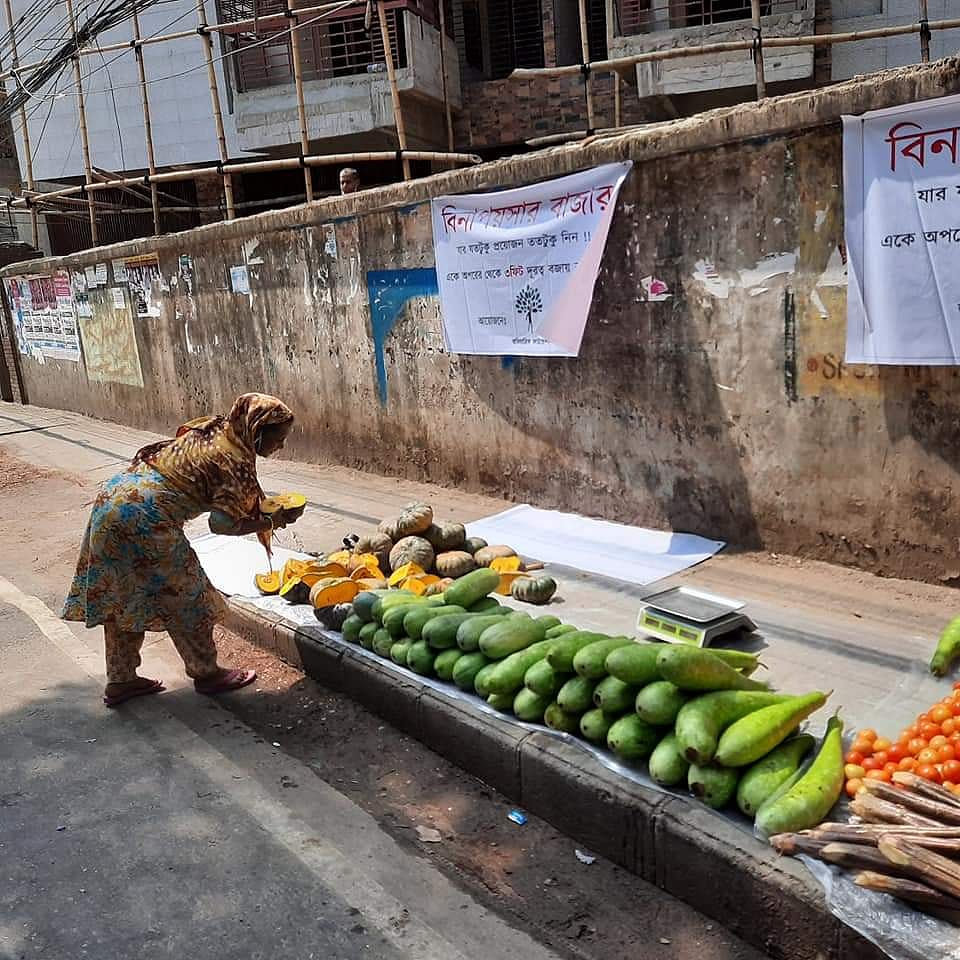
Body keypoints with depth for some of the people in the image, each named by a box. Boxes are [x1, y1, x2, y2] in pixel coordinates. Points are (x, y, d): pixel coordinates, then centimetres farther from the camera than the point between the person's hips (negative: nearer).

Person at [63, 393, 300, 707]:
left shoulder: (211, 430, 11)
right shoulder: (236, 461, -13)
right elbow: (223, 523, -16)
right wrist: (272, 522, -2)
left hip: (112, 496, 9)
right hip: (145, 520, -9)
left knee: (122, 599, 18)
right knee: (185, 599, 8)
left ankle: (120, 681, 30)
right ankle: (206, 673, 23)